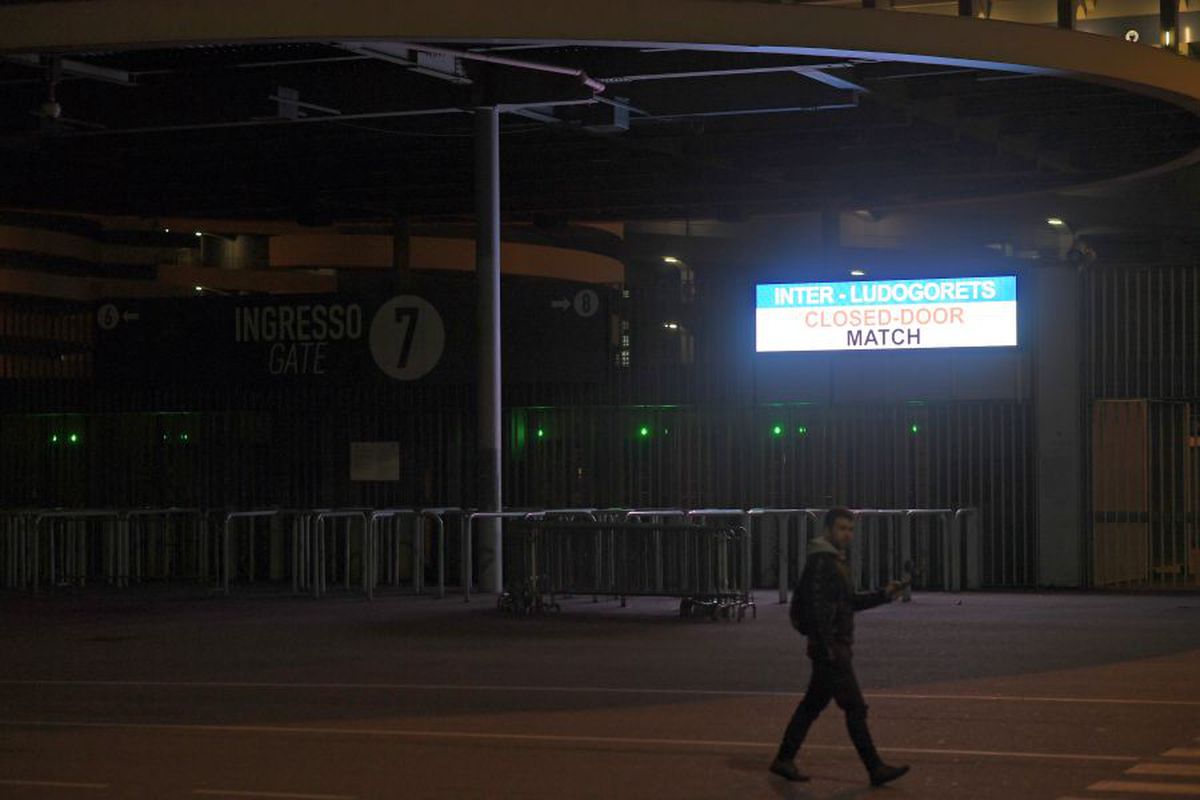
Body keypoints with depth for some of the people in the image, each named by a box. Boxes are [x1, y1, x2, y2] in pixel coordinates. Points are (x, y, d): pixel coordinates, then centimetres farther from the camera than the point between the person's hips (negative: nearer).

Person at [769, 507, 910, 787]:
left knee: (812, 705, 13)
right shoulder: (820, 561, -14)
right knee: (855, 708, -7)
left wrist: (883, 595, 9)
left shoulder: (836, 560, 17)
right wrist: (829, 646, -23)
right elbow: (817, 606, -20)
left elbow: (850, 601, 22)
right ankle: (875, 769, -4)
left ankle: (784, 760, 19)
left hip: (837, 647, 10)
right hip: (830, 647, -10)